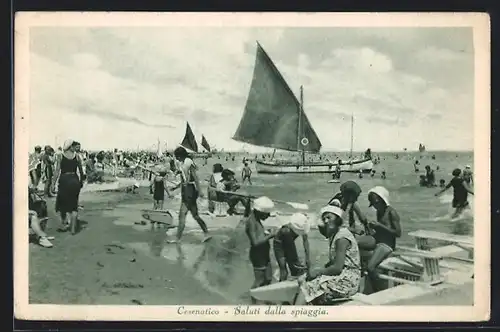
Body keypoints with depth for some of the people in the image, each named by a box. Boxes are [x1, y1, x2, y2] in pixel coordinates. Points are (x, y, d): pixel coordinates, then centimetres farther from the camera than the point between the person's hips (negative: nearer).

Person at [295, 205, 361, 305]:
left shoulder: (342, 237, -15)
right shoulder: (335, 235, 16)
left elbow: (337, 268, -20)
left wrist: (318, 272, -10)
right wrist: (319, 271, 1)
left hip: (347, 281, -10)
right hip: (341, 277, 10)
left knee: (307, 287, -17)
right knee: (302, 281, -1)